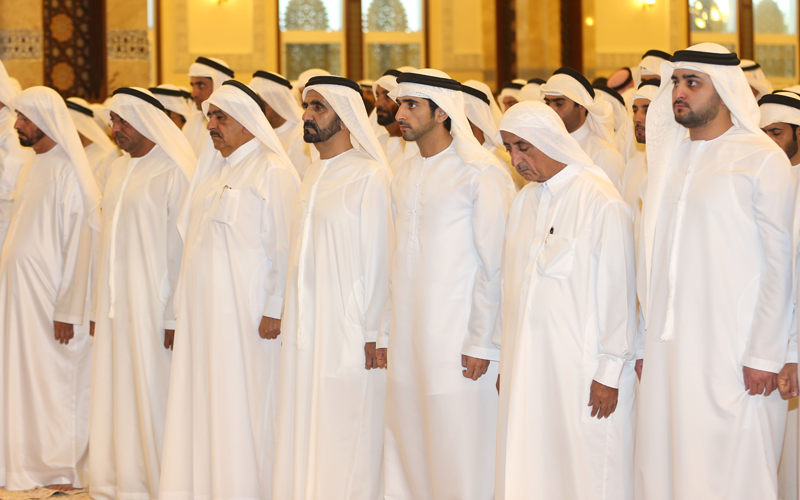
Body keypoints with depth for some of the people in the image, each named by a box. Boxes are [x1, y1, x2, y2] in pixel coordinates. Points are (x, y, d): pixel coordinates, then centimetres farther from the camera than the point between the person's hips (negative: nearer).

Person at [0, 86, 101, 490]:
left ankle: (63, 471, 7)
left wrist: (67, 310, -19)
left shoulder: (68, 171, -13)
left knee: (54, 379, -2)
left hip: (50, 296, -8)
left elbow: (79, 244, -16)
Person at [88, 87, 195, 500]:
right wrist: (98, 306, 14)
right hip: (115, 304, 8)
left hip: (153, 304, -8)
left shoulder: (174, 172, -10)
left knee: (151, 390, -3)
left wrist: (176, 315, -16)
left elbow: (182, 248, -13)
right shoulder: (120, 170, 14)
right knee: (115, 390, 9)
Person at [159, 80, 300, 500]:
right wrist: (184, 304, 16)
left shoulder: (272, 171, -9)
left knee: (242, 410, -4)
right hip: (202, 309, 8)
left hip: (246, 315, -8)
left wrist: (275, 310, -17)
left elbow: (285, 246, -13)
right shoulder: (209, 168, 16)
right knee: (201, 407, 8)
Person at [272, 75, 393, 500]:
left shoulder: (369, 177, -10)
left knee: (346, 433, -2)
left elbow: (379, 258, -12)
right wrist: (290, 314, 12)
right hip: (307, 326, 8)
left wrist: (371, 332, -14)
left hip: (350, 329, -8)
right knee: (305, 428, 10)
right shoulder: (315, 174, 14)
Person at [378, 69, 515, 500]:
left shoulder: (481, 173, -9)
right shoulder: (405, 177, 13)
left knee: (460, 459, -3)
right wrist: (387, 333, 13)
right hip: (408, 334, 7)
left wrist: (481, 343, -13)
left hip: (458, 340, -7)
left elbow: (497, 265, -11)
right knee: (407, 447, 8)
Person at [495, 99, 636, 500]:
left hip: (581, 366, -6)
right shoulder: (523, 202, 11)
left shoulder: (601, 201, -9)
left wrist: (609, 372, -10)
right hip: (526, 363, 6)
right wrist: (506, 359, 14)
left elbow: (619, 292, -9)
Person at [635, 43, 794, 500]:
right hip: (668, 343, 6)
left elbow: (780, 263, -9)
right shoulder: (670, 157, 12)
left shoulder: (762, 159, -6)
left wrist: (765, 355, -13)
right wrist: (647, 338, 9)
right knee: (665, 459, 6)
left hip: (732, 350, -6)